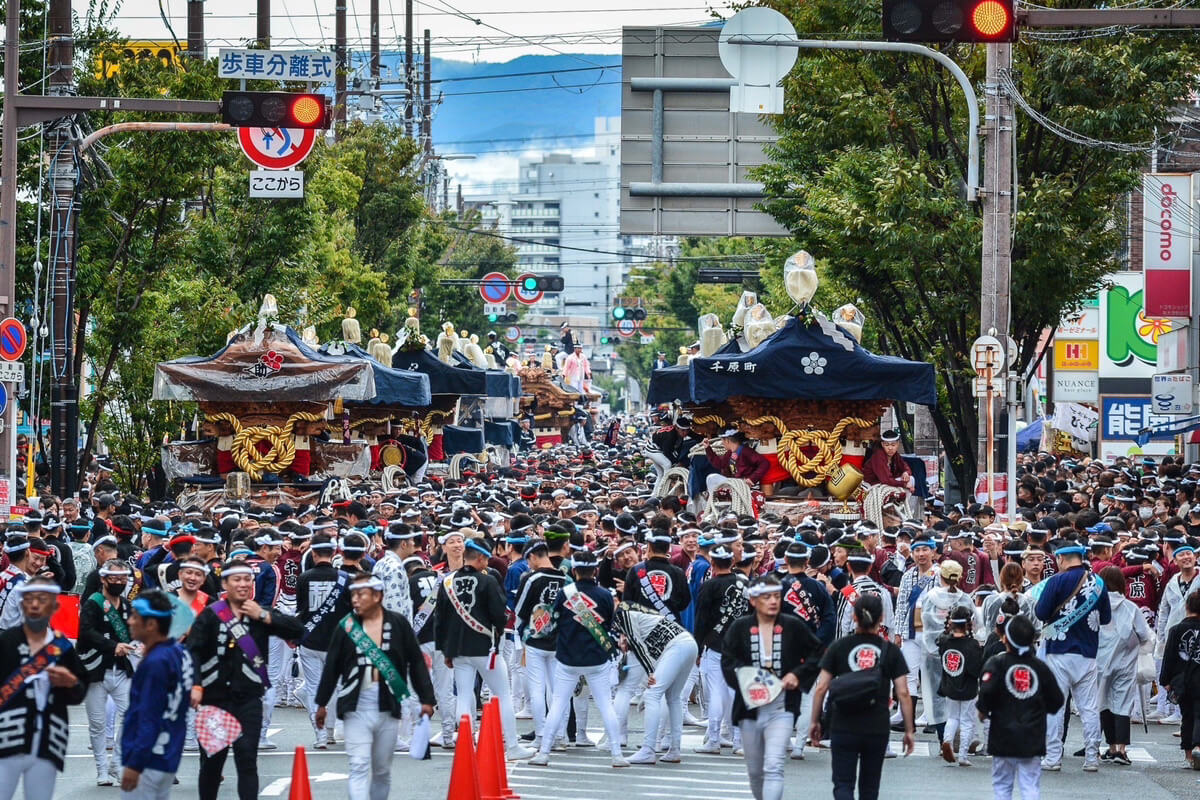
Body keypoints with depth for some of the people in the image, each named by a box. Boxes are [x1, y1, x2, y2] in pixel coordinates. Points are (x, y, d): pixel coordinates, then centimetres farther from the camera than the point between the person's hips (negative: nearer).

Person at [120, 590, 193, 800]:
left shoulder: (155, 663, -19)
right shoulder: (181, 653, 8)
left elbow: (149, 720, -21)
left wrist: (134, 764, -20)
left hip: (147, 760, -9)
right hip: (169, 758, 9)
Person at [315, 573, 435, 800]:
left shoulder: (398, 624, 0)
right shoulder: (346, 626, 1)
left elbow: (416, 663, 5)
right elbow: (332, 667, 9)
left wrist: (426, 699, 2)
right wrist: (321, 703, 12)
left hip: (388, 708, 1)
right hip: (357, 707, -1)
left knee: (382, 770, 11)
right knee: (359, 767, -10)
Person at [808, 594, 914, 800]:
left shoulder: (838, 647, 0)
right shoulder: (891, 651, 1)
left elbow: (821, 688, -1)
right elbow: (903, 693, -2)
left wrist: (815, 721, 9)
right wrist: (909, 730, 5)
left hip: (843, 727, -1)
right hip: (878, 728, 1)